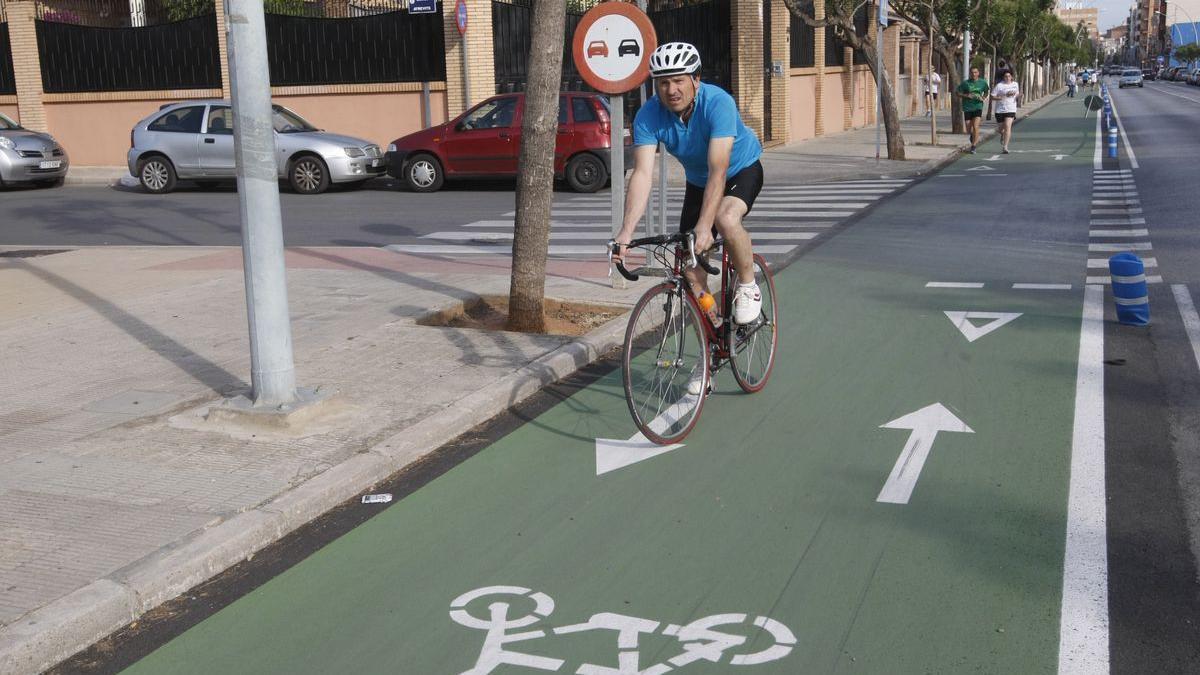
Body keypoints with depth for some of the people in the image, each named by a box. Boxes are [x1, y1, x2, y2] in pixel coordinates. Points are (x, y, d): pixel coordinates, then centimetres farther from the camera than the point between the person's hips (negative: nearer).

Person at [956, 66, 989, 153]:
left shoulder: (983, 82, 2)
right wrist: (966, 95, -13)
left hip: (978, 107, -1)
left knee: (975, 127, -17)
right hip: (967, 108, 1)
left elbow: (986, 92, 19)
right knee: (969, 130, 5)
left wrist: (983, 98, -2)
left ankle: (973, 146, -7)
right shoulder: (965, 83, -3)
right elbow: (958, 93, 3)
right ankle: (973, 136, 42)